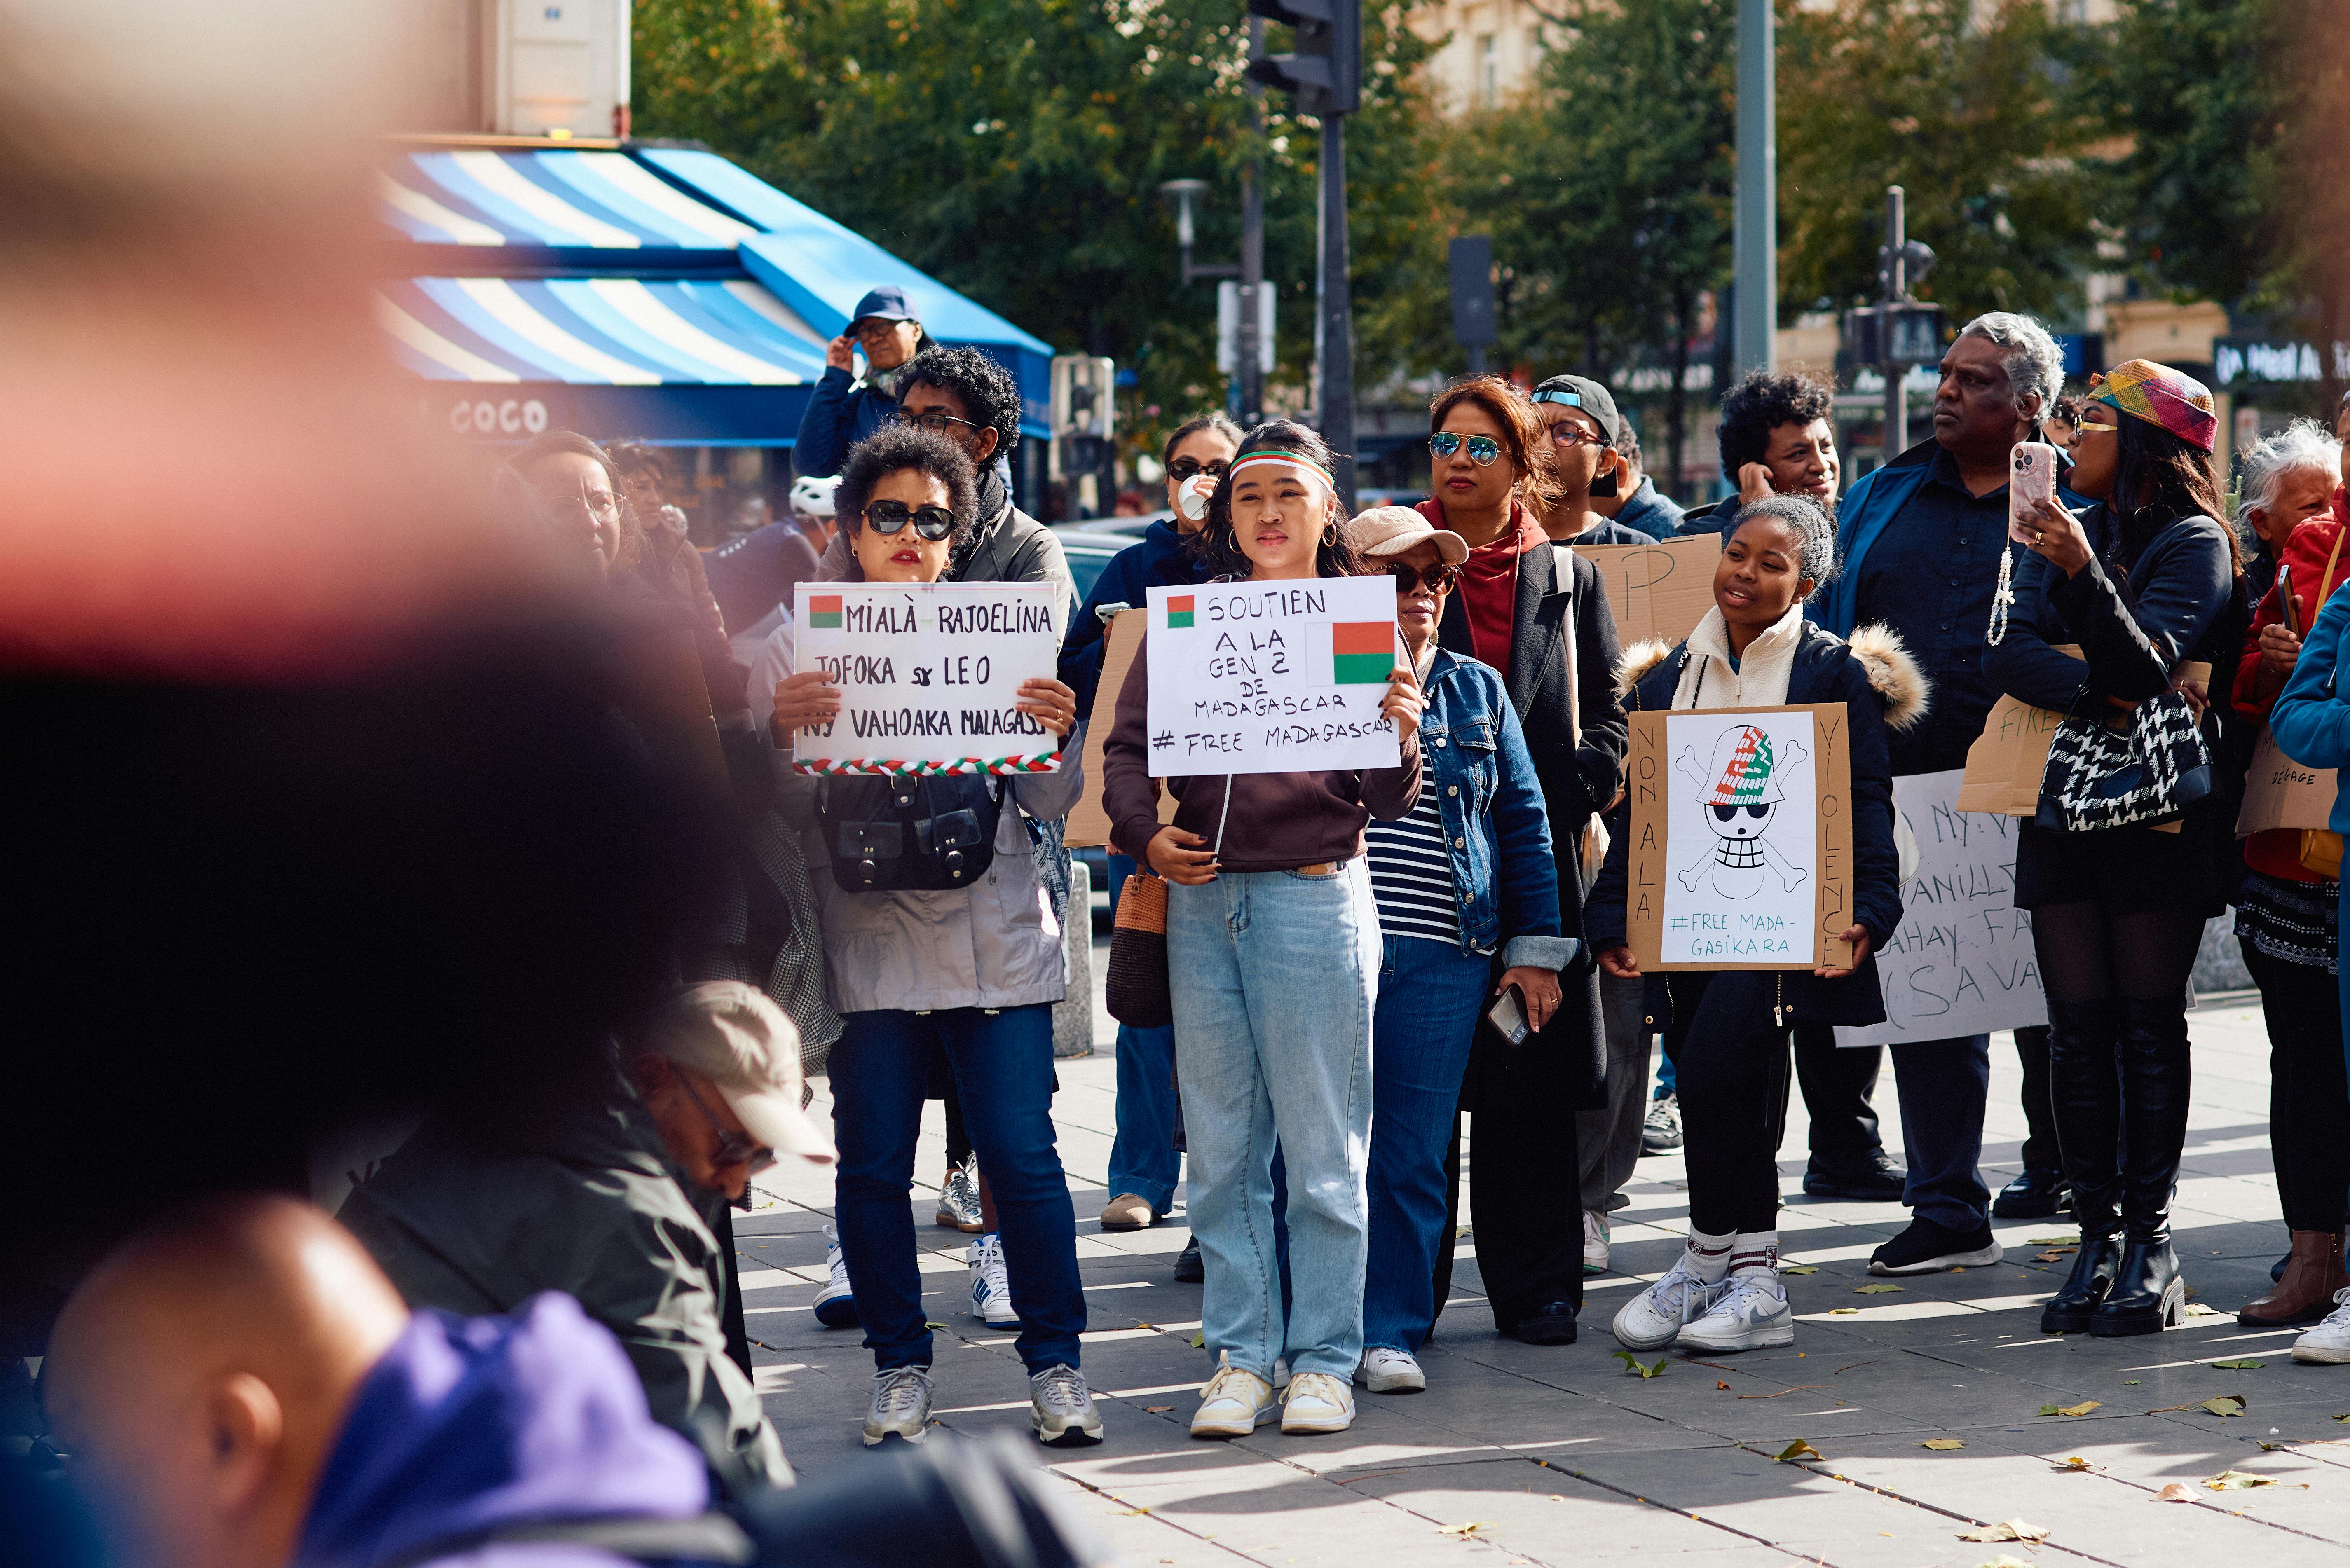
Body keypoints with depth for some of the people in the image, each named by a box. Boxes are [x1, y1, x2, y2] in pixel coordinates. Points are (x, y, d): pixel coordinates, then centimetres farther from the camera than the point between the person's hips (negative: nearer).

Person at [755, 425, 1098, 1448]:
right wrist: (780, 735, -18)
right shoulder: (798, 647, 5)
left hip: (995, 936, 0)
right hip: (865, 938, 0)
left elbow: (1049, 809, 8)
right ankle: (899, 1364, 15)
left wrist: (1055, 738, -12)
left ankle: (1054, 1361, 6)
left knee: (1021, 1154, -4)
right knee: (874, 1163, 2)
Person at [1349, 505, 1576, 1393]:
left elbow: (1524, 822, 15)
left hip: (1442, 957, 2)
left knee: (1413, 1154, 1)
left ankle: (1392, 1331, 9)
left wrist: (1536, 948, 10)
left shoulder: (1477, 694, 14)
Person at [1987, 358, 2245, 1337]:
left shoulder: (2194, 544, -6)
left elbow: (2147, 668, -19)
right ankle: (2097, 1241, 6)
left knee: (2150, 1026, -2)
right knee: (2078, 1028, 3)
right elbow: (2009, 650, 1)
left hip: (2158, 813, -6)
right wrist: (2098, 693, -17)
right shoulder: (2065, 529, 13)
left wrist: (2086, 572, -33)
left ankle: (2150, 1245, 1)